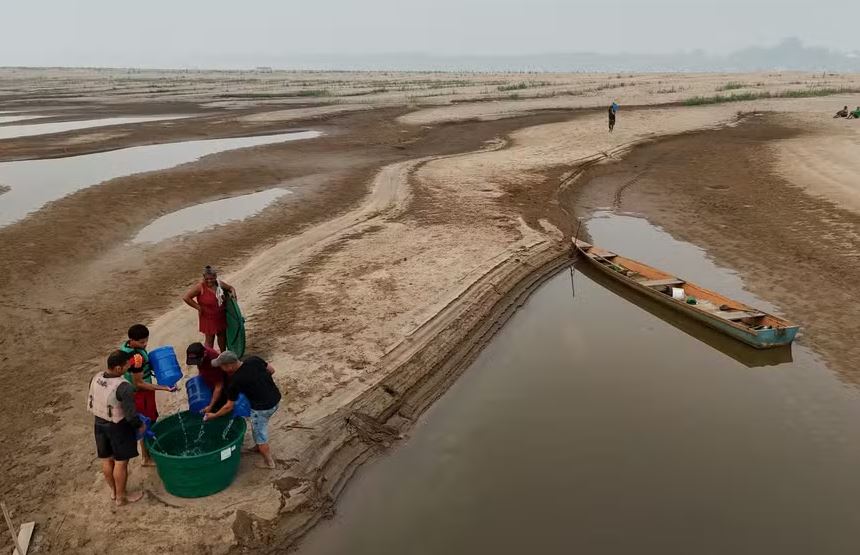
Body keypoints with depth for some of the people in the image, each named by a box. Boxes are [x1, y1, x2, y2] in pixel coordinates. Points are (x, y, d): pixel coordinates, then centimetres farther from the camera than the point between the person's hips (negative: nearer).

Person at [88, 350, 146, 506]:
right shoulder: (123, 387, -30)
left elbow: (91, 404, 6)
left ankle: (113, 491, 40)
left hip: (100, 424, 7)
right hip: (118, 428, -7)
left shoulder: (96, 378, -7)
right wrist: (140, 425, -7)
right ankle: (121, 496, 25)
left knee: (107, 460, 21)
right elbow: (131, 415, -26)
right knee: (120, 462, 10)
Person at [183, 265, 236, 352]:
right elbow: (186, 298, -24)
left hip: (221, 316, 6)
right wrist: (198, 307, -19)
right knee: (209, 339, 5)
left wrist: (233, 292, -7)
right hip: (208, 318, -6)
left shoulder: (219, 283, -4)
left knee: (222, 336, 21)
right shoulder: (200, 286, -21)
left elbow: (230, 287, 16)